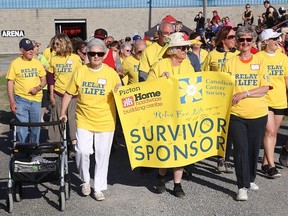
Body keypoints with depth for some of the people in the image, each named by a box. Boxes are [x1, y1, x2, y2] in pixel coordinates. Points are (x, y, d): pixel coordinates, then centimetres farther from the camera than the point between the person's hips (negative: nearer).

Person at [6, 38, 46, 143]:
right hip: (21, 100, -3)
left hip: (36, 99, 3)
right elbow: (10, 83, -3)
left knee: (36, 127, 13)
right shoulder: (15, 63, -5)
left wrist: (38, 88, -11)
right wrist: (12, 102, -10)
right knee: (22, 127, -2)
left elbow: (44, 80, 11)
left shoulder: (37, 63, 5)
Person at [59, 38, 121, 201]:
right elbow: (69, 94, 9)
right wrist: (63, 112, 5)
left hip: (105, 122, 0)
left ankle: (99, 188, 22)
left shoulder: (111, 73, -2)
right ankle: (85, 180, 15)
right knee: (82, 151, -12)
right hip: (84, 121, 0)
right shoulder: (80, 72, 1)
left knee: (102, 155, 6)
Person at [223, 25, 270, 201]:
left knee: (254, 148, 11)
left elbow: (265, 88, -5)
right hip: (236, 114, -1)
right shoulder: (230, 63, 2)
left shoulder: (260, 61, 2)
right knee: (241, 149, -4)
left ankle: (251, 179, 33)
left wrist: (244, 93, -16)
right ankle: (242, 186, 4)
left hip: (258, 114, 1)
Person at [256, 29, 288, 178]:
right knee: (269, 132, -11)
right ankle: (271, 166, -6)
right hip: (264, 101, -5)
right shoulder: (258, 57, -6)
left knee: (273, 133, 9)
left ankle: (265, 163, 19)